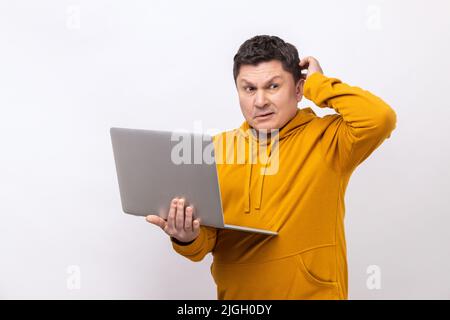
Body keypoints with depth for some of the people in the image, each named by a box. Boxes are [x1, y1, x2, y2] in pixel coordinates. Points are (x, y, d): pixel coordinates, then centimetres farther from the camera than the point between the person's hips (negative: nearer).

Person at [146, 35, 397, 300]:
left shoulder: (325, 137, -4)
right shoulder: (218, 148, 4)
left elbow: (380, 118, -22)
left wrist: (317, 84, -10)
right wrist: (188, 239, -18)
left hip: (311, 293, -3)